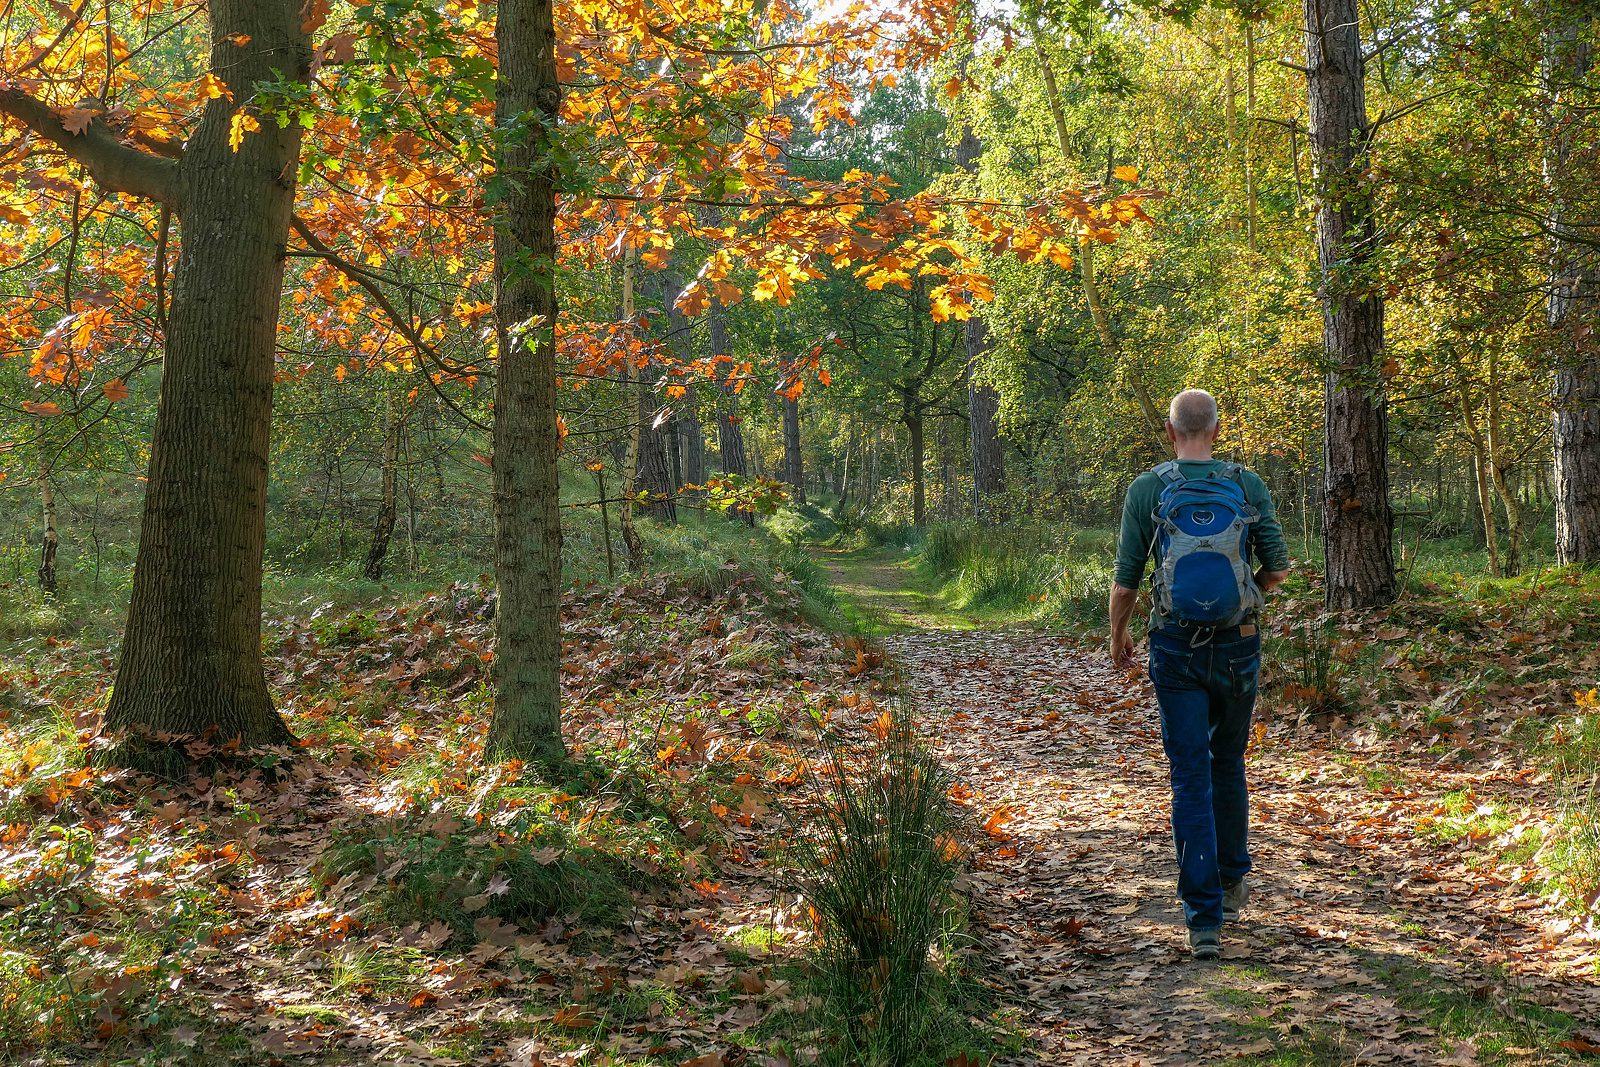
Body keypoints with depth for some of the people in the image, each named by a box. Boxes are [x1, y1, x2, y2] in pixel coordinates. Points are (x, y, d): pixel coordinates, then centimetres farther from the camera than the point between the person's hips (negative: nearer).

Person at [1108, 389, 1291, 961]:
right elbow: (1278, 567, 1)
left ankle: (1205, 920, -2)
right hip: (1238, 645, 2)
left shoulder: (1147, 489, -5)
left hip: (1176, 647, -2)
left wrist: (1117, 636, 13)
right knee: (1229, 764, 22)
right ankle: (1233, 880, 37)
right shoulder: (1248, 486, -1)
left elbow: (1126, 579, -3)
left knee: (1192, 779, 1)